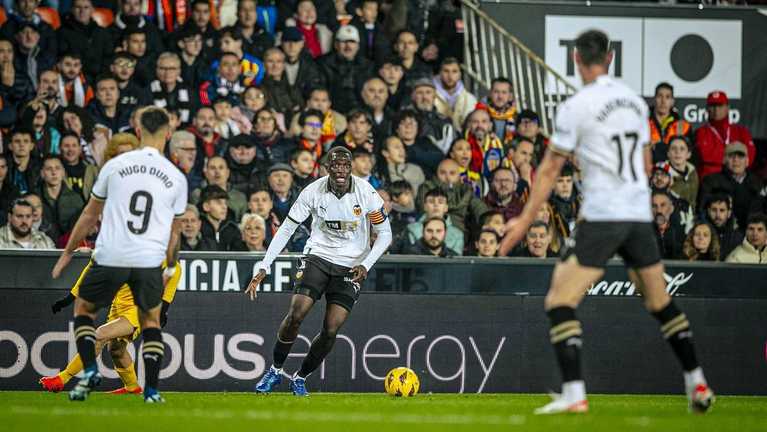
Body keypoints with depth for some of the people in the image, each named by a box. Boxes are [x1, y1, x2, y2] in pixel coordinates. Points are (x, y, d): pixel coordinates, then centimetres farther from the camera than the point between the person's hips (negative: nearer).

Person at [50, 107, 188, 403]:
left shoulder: (115, 166, 2)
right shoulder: (176, 178, 6)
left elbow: (90, 215, 11)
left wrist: (68, 252, 21)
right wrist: (171, 268, 31)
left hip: (110, 256, -1)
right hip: (150, 260, 1)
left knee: (83, 309, 20)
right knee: (151, 320, 20)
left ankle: (90, 369, 0)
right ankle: (151, 390, 11)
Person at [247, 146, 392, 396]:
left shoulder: (366, 193, -13)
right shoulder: (313, 192, -11)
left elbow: (384, 234, -4)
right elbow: (286, 228, -4)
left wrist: (365, 265, -18)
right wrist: (264, 267, -9)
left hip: (351, 268, 0)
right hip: (318, 257, 0)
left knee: (331, 330, -10)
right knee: (296, 314, -18)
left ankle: (300, 378, 11)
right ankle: (275, 370, 3)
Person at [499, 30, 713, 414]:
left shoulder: (575, 107, -8)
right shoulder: (635, 101, 10)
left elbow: (550, 169, -5)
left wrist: (525, 221, 1)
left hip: (601, 217, -6)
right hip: (640, 216, 6)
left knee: (560, 303, -4)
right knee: (661, 303, 19)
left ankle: (574, 394, -16)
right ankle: (697, 385, 21)